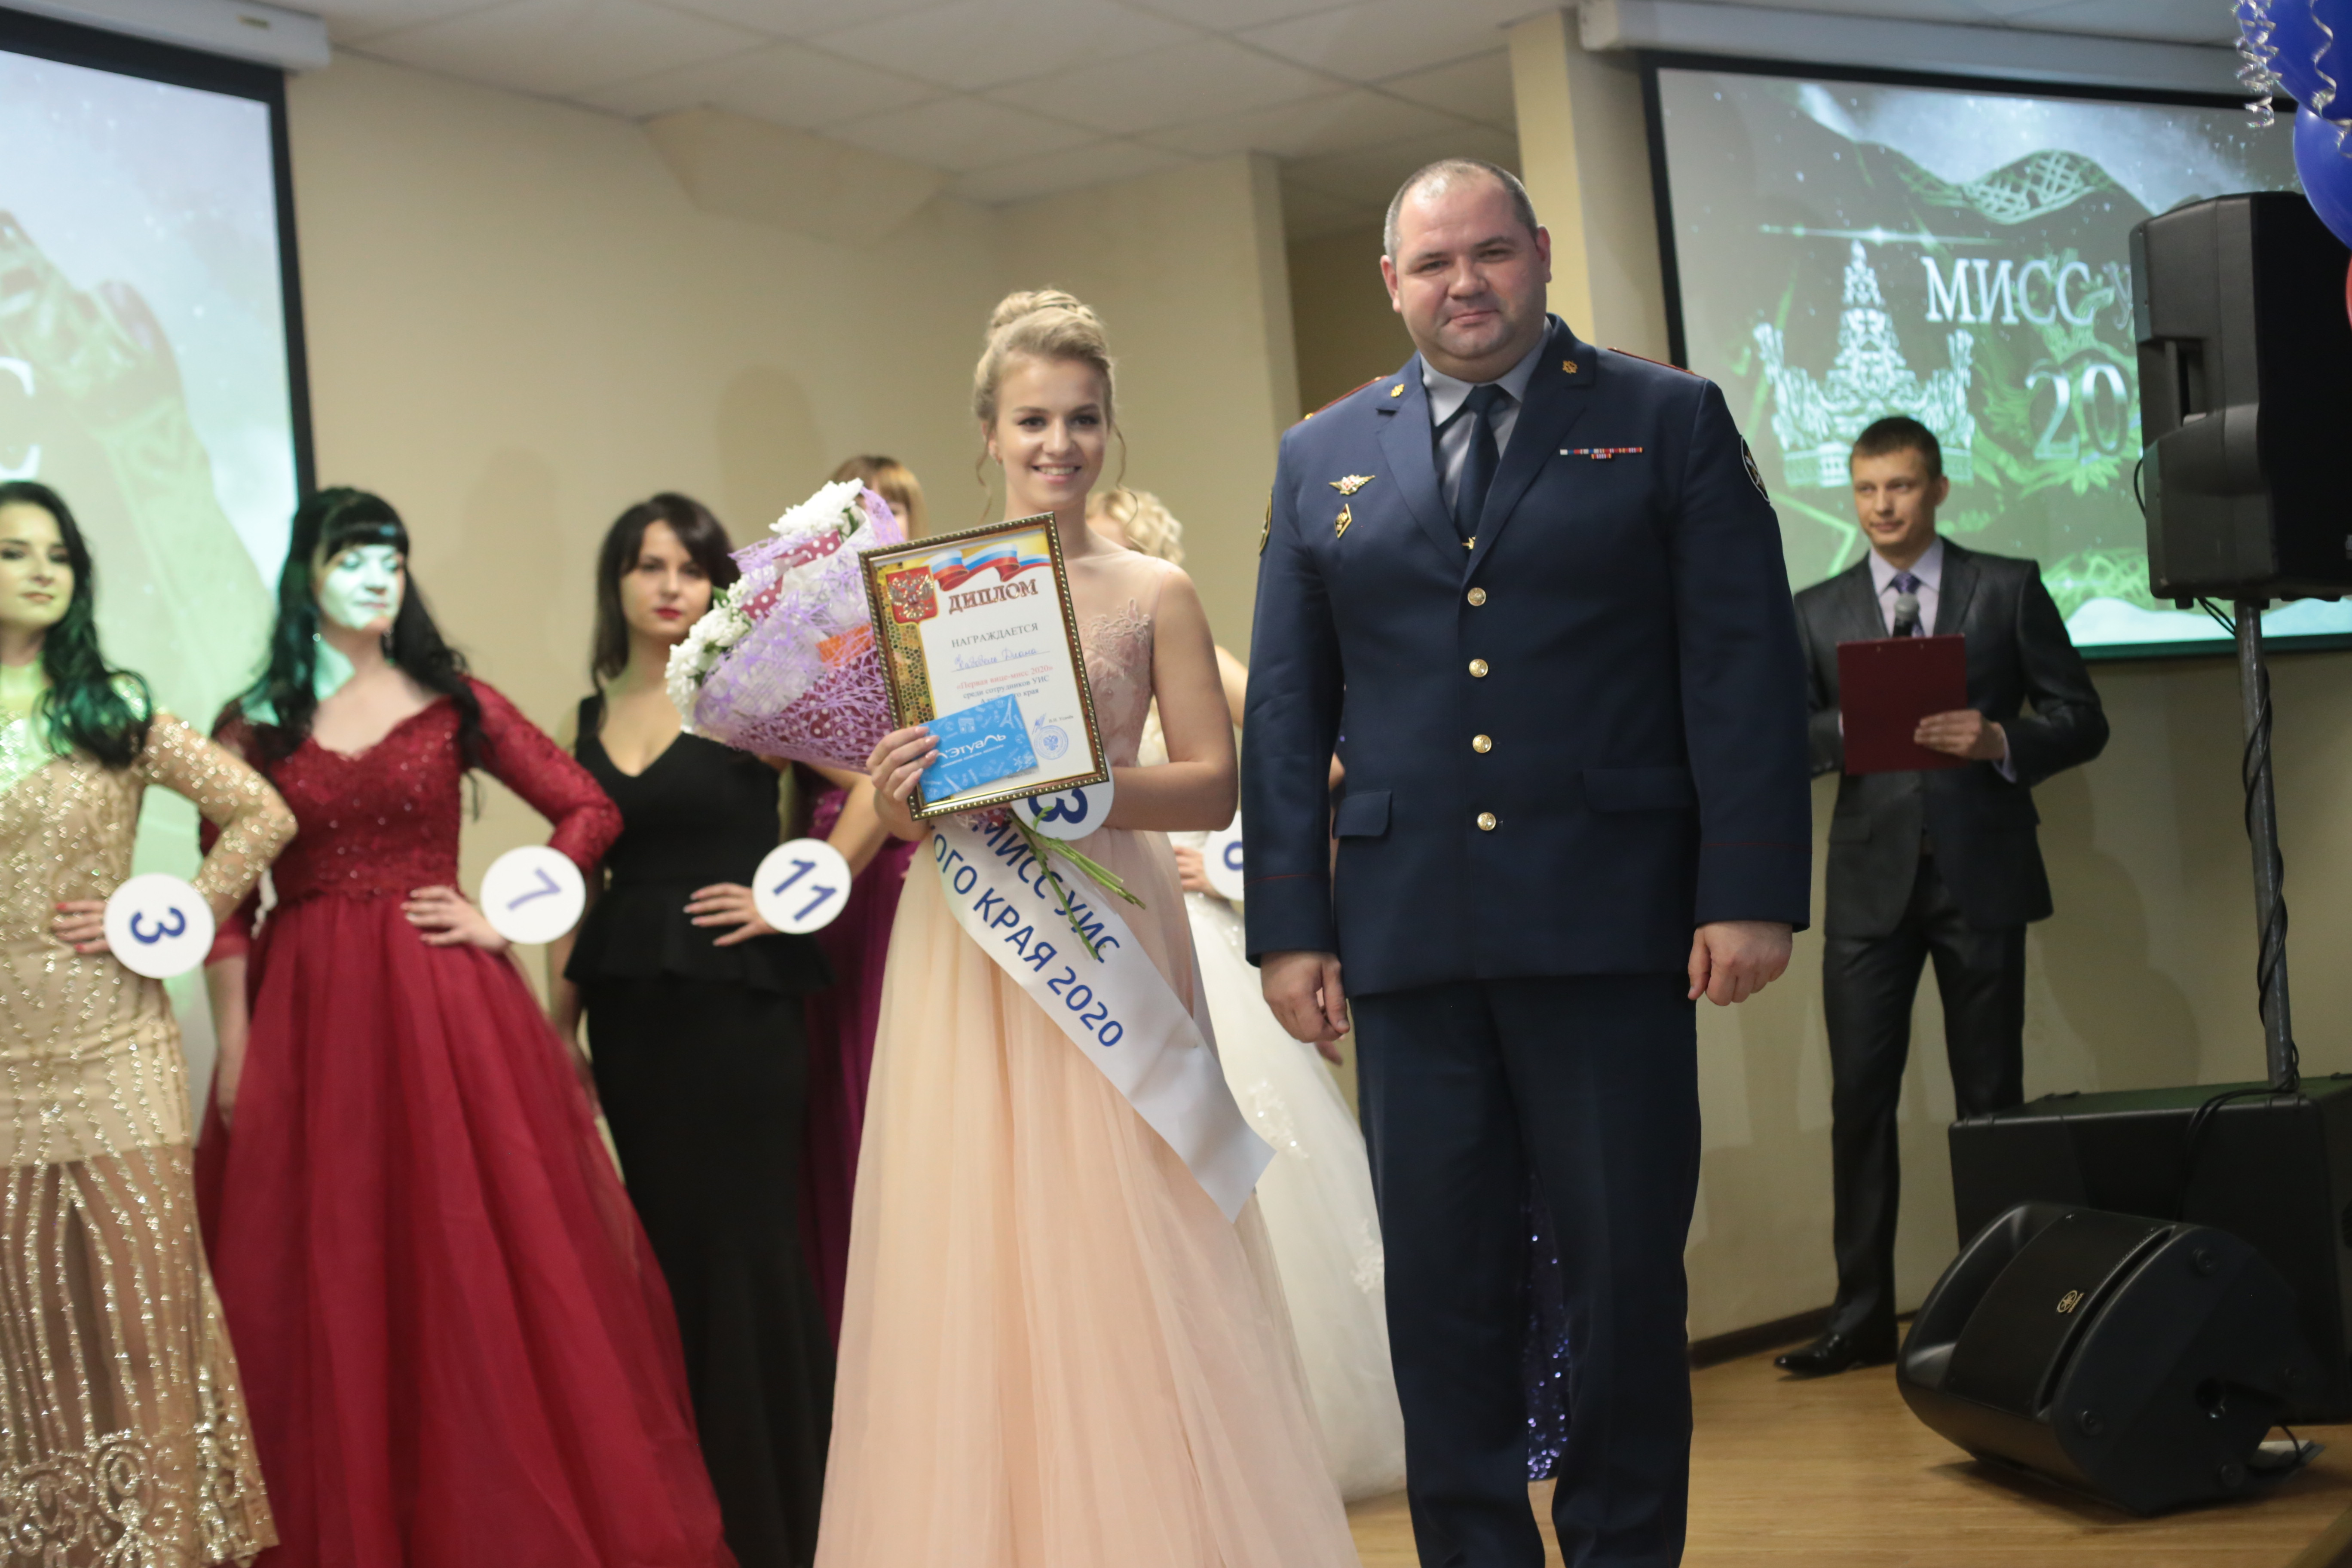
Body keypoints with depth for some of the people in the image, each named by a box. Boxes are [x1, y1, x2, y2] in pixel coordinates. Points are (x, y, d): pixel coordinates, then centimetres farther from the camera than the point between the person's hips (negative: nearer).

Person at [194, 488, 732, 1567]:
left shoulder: (454, 705, 5)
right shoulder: (254, 726, 4)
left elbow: (589, 812, 5)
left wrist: (504, 920, -3)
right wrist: (234, 1051, -7)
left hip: (447, 1003, 0)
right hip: (309, 1015, 0)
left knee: (486, 1260, 0)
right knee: (335, 1283, 4)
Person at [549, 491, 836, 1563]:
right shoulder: (591, 718, 11)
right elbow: (579, 881, 14)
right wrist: (559, 1023, 11)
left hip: (737, 1002, -5)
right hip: (630, 1013, 5)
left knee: (745, 1244, -2)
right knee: (669, 1243, 10)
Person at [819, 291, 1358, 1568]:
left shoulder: (1152, 592, 4)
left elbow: (1213, 786, -2)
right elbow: (890, 812, 10)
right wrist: (901, 794, -14)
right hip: (962, 949, 2)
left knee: (1119, 1252, -4)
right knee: (968, 1258, 0)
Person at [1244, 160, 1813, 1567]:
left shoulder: (1669, 422, 6)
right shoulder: (1324, 460, 14)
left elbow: (1746, 665, 0)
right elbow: (1286, 709, 12)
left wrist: (1753, 892, -9)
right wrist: (1289, 923, 4)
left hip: (1613, 923, -2)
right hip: (1408, 935, 2)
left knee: (1627, 1271, 4)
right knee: (1444, 1287, 6)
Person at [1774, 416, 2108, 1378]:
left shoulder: (2008, 589, 7)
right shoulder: (1817, 612, 12)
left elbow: (2081, 721, 4)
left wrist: (1998, 740, -15)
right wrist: (1847, 730, -15)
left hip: (1980, 874, -1)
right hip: (1871, 878, 1)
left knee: (1991, 1100, 4)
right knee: (1860, 1099, -2)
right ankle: (1862, 1316, 4)